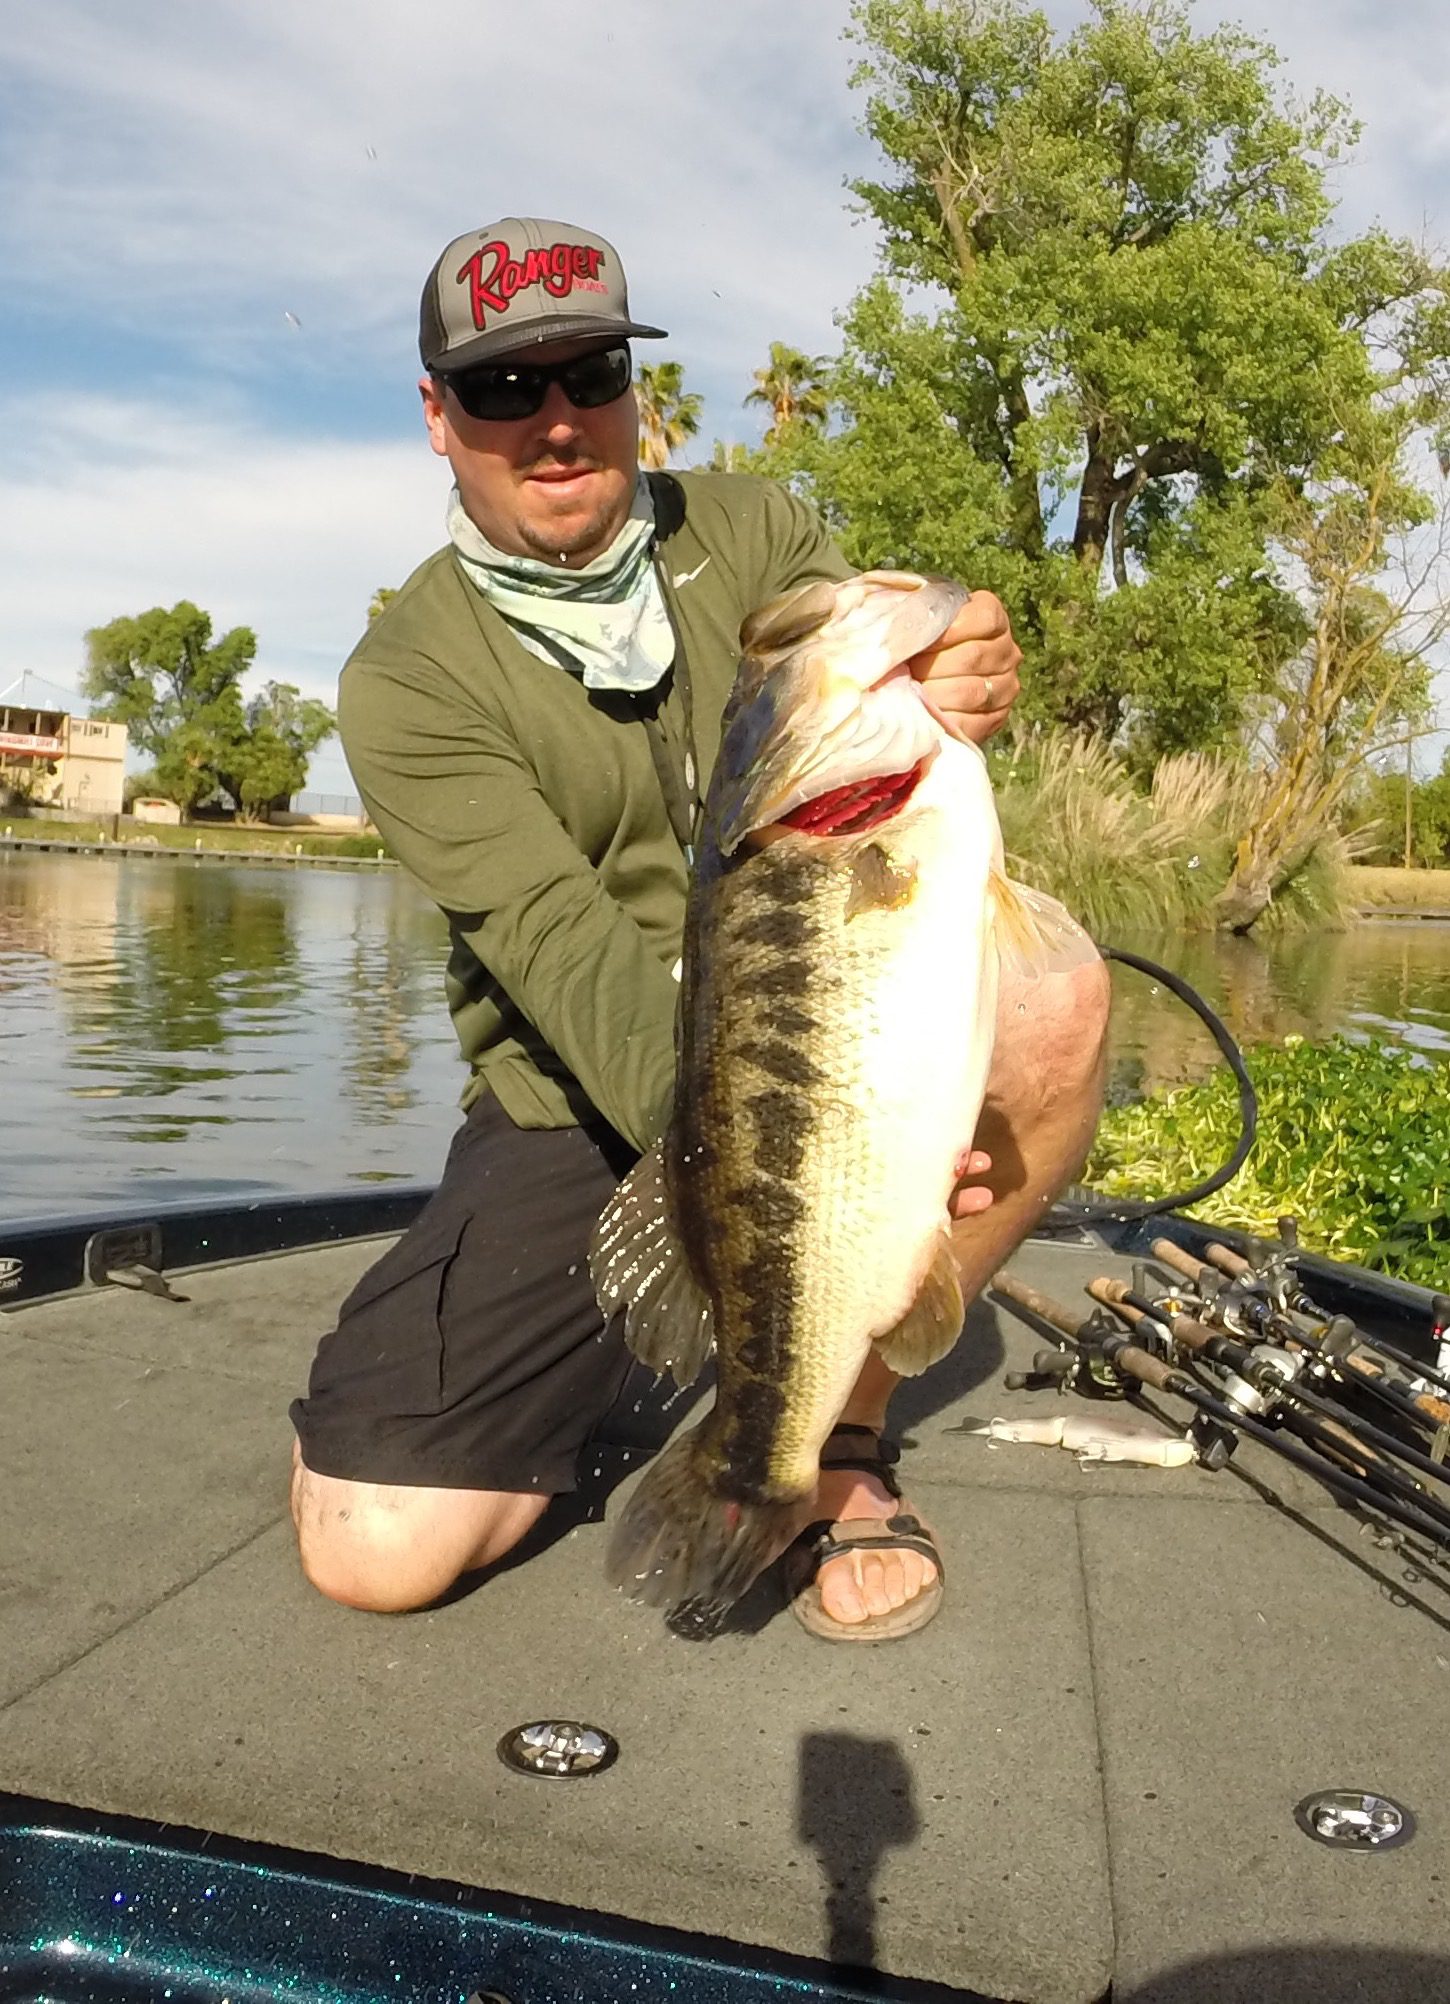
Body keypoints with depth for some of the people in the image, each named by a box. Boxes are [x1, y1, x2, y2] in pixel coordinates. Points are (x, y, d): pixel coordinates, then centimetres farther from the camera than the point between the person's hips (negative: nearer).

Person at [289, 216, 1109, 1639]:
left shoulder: (746, 529, 4)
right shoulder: (408, 681, -9)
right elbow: (562, 945, -23)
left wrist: (958, 694, -34)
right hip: (589, 1112, -2)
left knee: (1051, 995, -30)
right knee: (376, 1547, -18)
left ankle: (837, 1414, -9)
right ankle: (597, 1369, 17)